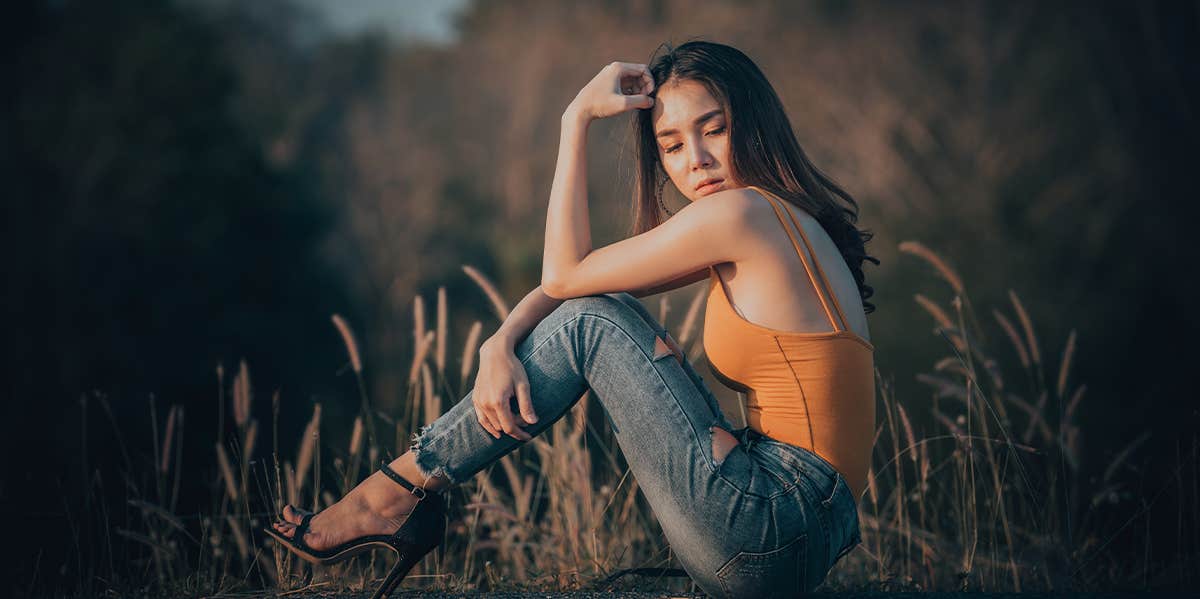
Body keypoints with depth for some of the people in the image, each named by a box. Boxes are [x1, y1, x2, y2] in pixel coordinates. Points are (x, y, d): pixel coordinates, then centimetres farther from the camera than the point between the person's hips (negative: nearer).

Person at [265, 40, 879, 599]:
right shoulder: (776, 218, 17)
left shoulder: (741, 212, -13)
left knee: (590, 320, -3)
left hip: (769, 538, -9)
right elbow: (564, 285, 16)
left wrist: (577, 121, 0)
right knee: (601, 314, 11)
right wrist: (501, 344, -1)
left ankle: (398, 491, 4)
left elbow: (565, 273, -3)